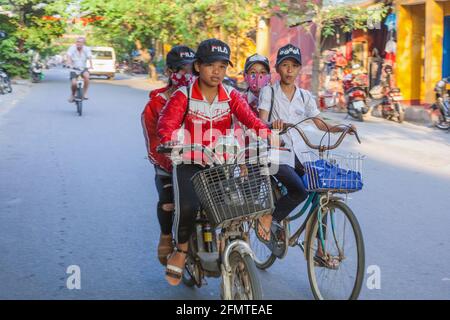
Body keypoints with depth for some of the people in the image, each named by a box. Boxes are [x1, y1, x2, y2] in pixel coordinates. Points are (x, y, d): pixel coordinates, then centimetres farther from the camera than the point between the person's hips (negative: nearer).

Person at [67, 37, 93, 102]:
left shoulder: (86, 49, -6)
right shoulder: (72, 48, -10)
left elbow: (89, 58, -20)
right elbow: (69, 57, -23)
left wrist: (91, 66, -40)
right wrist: (70, 65, -42)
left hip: (83, 68, 0)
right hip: (74, 68, 0)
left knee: (86, 76, -33)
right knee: (74, 83, -18)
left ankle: (85, 93, -17)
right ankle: (73, 95, 16)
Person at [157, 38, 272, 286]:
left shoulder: (231, 96, 2)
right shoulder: (183, 96, -6)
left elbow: (250, 119, -13)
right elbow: (167, 123, -20)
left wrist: (268, 135, -34)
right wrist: (170, 142, -43)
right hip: (190, 164, -3)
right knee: (187, 207, -25)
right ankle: (182, 249, 5)